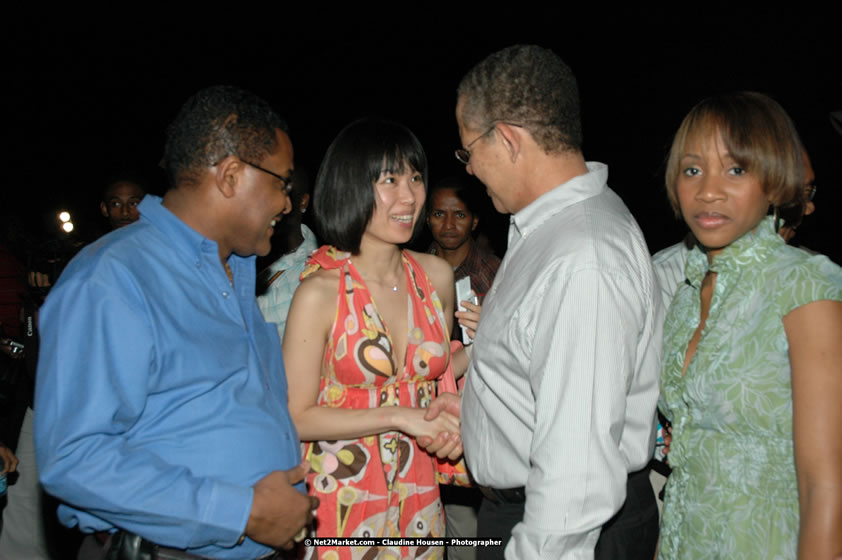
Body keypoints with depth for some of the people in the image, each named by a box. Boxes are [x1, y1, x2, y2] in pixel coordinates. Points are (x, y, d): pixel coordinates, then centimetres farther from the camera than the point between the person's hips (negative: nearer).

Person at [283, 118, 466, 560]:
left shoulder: (436, 275, 0)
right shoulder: (321, 290, -15)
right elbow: (296, 417, -14)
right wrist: (398, 416, -19)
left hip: (419, 494, 5)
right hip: (343, 501, -4)